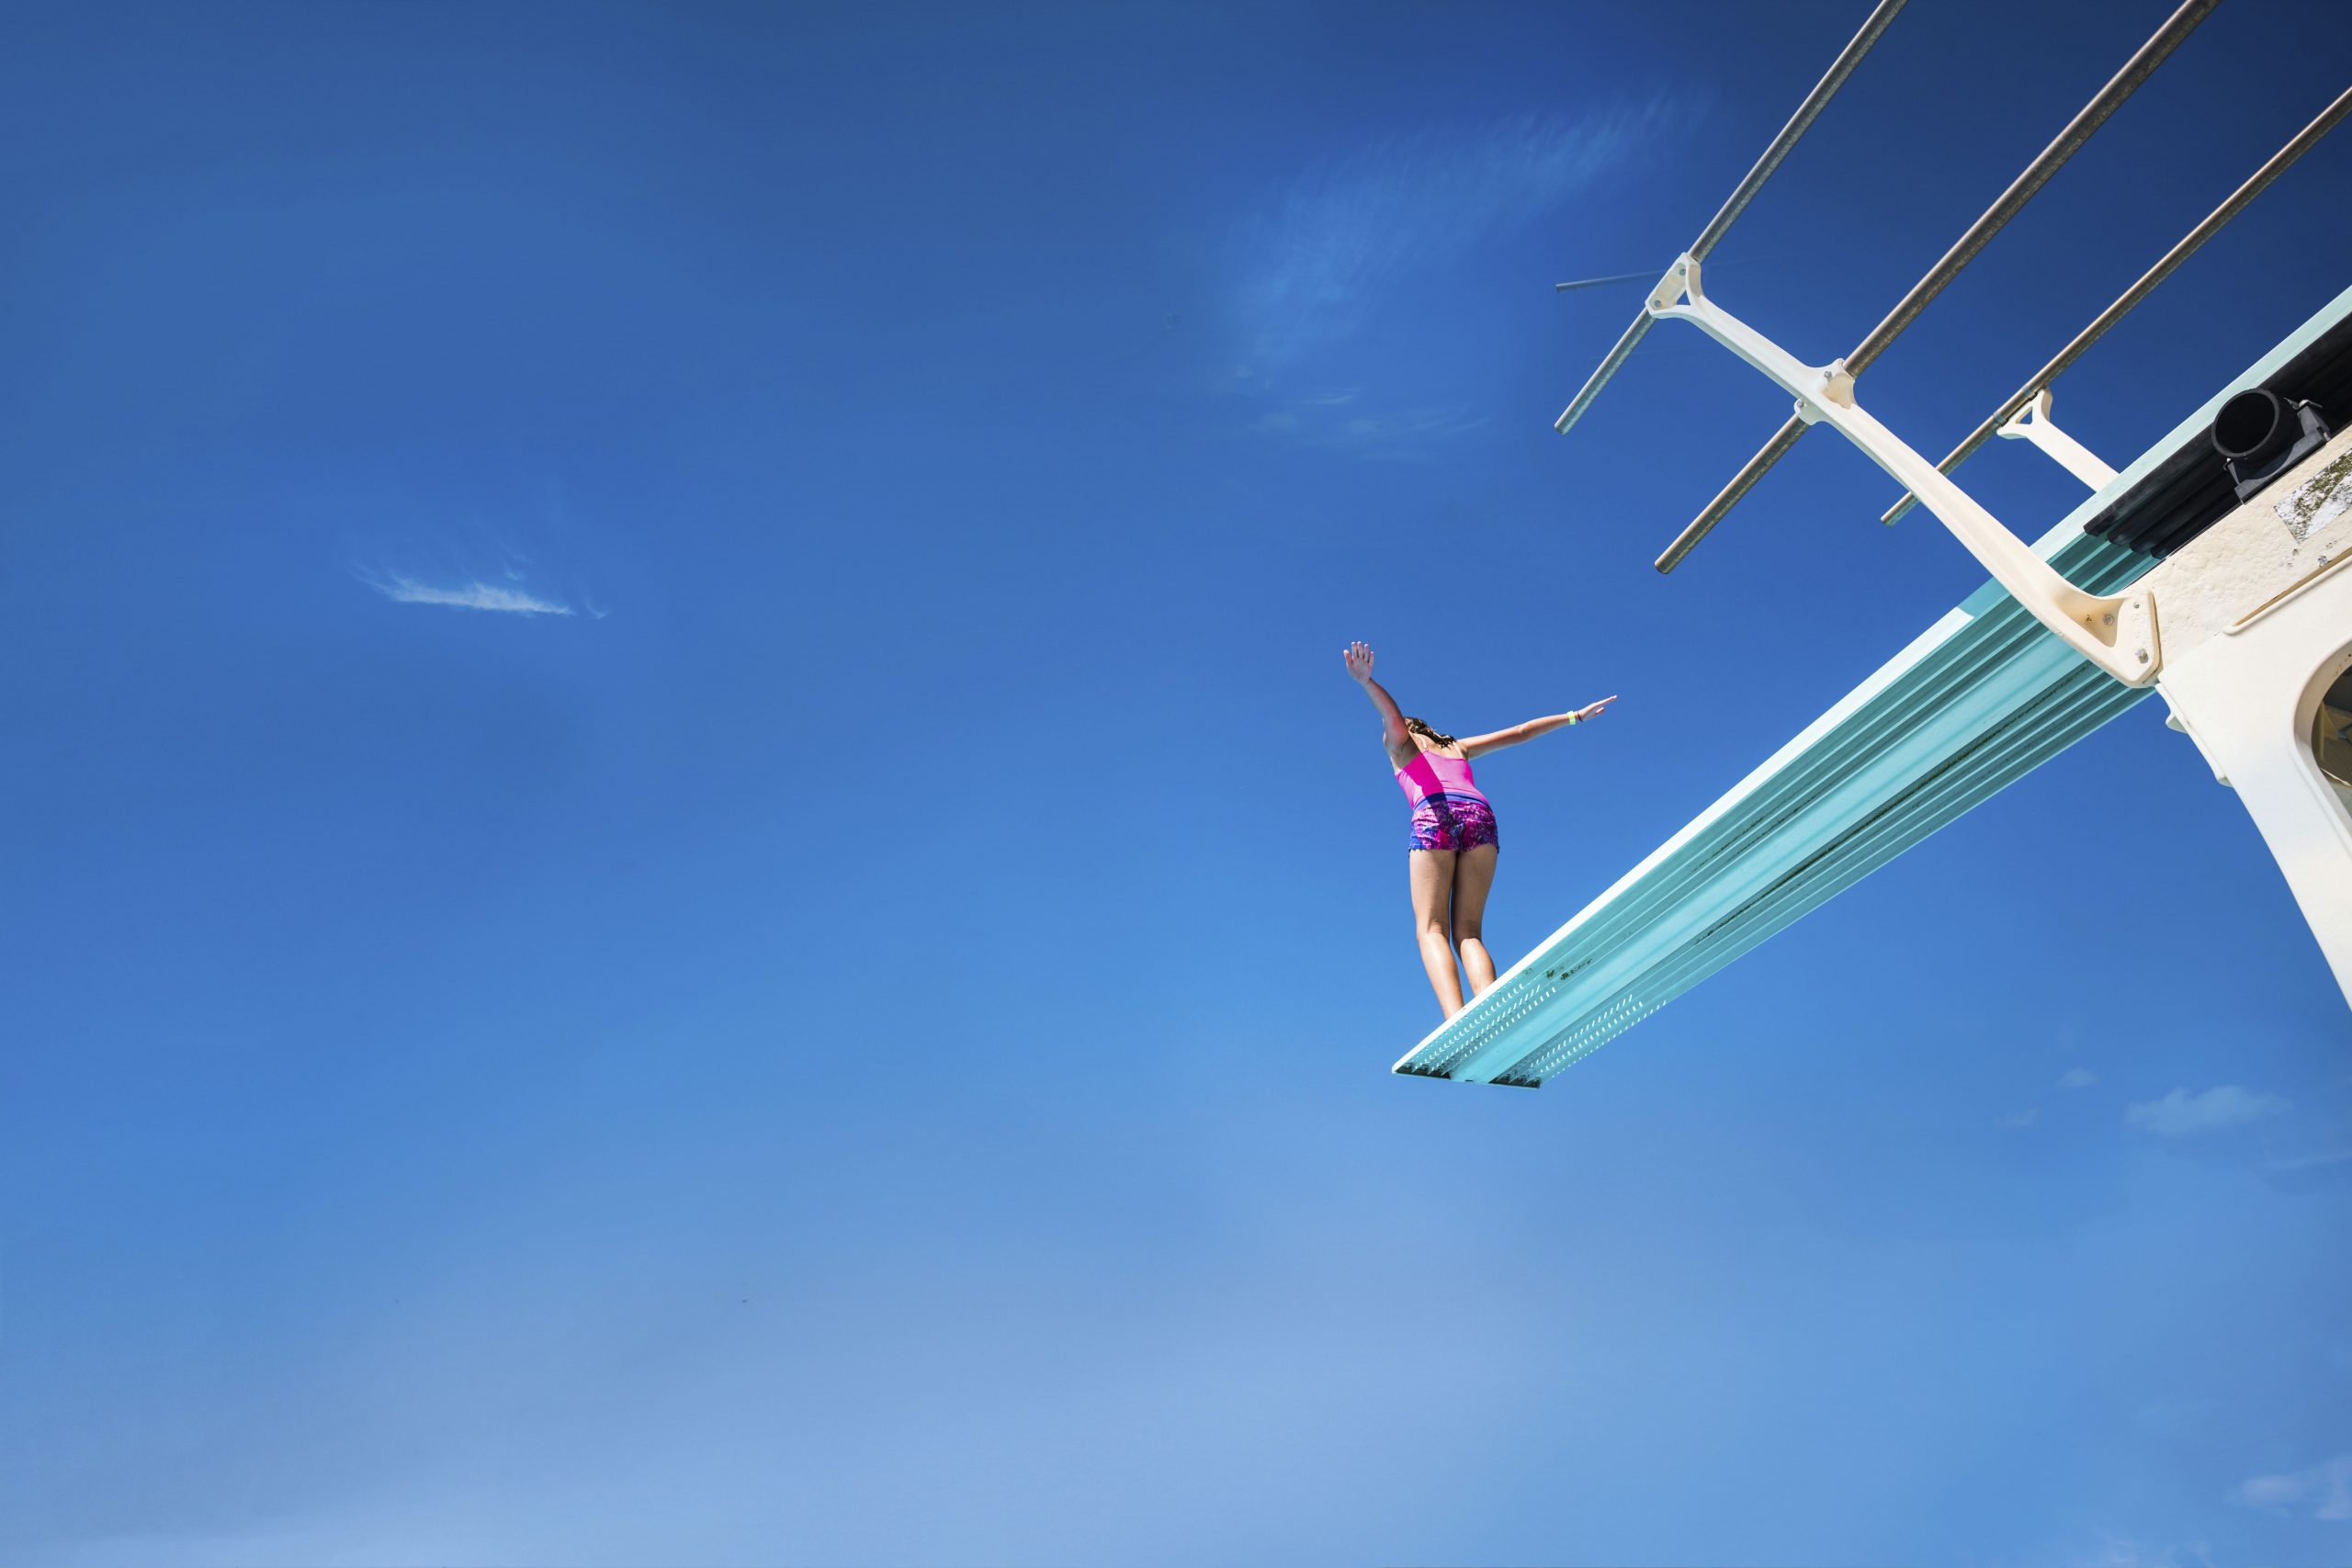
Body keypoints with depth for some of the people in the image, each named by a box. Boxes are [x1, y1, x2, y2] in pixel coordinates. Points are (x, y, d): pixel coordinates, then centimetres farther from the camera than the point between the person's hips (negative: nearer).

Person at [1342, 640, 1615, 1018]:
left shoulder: (1401, 741, 27)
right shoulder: (1459, 747, 37)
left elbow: (1392, 712, 5)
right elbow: (1520, 732, 39)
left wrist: (1366, 681, -16)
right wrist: (1576, 716, 49)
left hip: (1435, 815, -4)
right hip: (1480, 815, 4)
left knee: (1431, 930, -8)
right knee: (1468, 931, 4)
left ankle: (1459, 1024, -33)